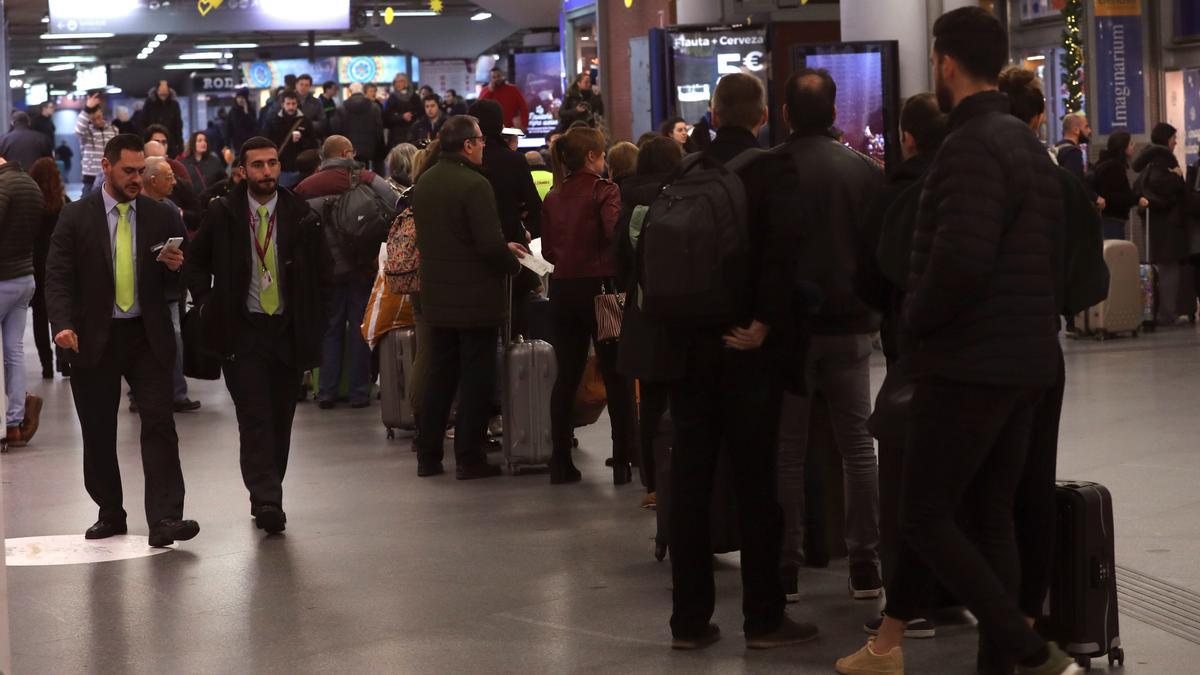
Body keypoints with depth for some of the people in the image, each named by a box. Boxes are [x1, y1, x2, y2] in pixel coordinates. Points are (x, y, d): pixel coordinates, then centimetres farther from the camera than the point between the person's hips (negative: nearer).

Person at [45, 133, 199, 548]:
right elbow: (58, 277, -4)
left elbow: (175, 279, 15)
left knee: (159, 424, -10)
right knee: (98, 432, 8)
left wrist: (175, 266, -10)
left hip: (147, 337, 1)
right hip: (94, 339, -1)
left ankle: (164, 519, -15)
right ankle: (110, 515, 22)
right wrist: (63, 324, -19)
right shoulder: (76, 217, 0)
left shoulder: (159, 216, 7)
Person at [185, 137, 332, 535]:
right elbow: (196, 262, 13)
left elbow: (323, 271, 12)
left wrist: (312, 320, 6)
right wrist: (209, 303, 1)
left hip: (289, 331, 2)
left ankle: (266, 499, 19)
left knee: (280, 420, 7)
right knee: (254, 418, -12)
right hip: (242, 329, -2)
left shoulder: (301, 217, 2)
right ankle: (267, 502, -17)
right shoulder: (222, 214, 0)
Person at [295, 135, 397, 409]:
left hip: (325, 269, 3)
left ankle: (327, 392, 10)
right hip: (360, 266, -3)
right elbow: (393, 205, -18)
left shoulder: (305, 187, 3)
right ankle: (359, 392, 6)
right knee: (360, 329, 6)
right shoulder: (364, 179, -7)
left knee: (330, 328, 12)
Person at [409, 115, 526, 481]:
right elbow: (490, 244, -24)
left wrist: (502, 248, 17)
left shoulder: (424, 183, 8)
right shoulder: (474, 185, -18)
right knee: (476, 379, 2)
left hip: (436, 296, 7)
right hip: (475, 298, -7)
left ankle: (428, 455, 18)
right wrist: (512, 263, -3)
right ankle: (469, 458, 4)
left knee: (439, 375, 15)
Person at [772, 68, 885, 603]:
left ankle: (785, 567, 7)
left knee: (787, 450, 7)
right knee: (857, 446, 8)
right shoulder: (865, 171, -2)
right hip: (850, 323, 1)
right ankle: (865, 566, 7)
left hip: (787, 323, -1)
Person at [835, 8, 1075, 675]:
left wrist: (916, 318, -11)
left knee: (926, 517, -2)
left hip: (970, 362, -9)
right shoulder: (1028, 145, 13)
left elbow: (960, 261, -28)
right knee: (990, 514, 12)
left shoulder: (970, 147, -17)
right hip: (1026, 360, 10)